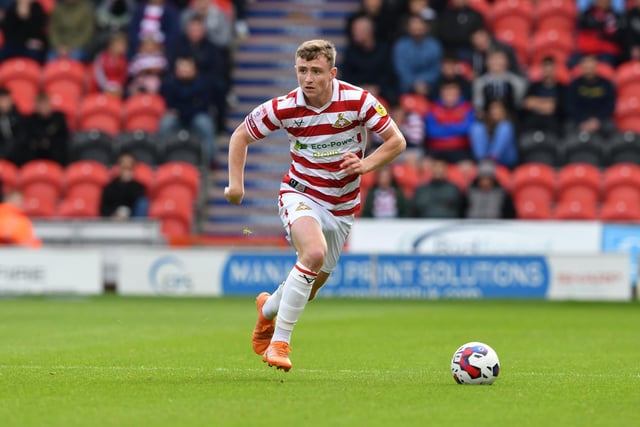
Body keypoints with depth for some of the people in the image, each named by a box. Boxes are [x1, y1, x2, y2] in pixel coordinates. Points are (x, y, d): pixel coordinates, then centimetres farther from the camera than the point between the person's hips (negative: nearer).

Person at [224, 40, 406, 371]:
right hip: (301, 193, -3)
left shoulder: (358, 101, -16)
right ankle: (279, 341, -25)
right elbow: (241, 136, 1)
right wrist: (236, 184, -7)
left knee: (313, 283, 12)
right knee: (314, 253, -32)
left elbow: (396, 141, -8)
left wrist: (365, 164, -23)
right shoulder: (284, 108, -15)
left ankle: (268, 308, 47)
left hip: (342, 205, 3)